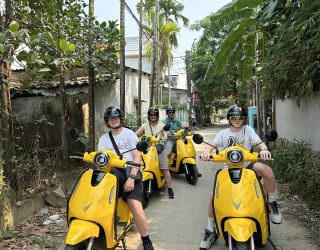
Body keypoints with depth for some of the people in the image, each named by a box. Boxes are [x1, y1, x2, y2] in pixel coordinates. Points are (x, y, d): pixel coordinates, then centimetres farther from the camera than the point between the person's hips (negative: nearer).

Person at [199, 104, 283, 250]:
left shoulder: (248, 130, 6)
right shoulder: (223, 133, 8)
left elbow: (258, 142, -9)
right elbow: (212, 145, -4)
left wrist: (263, 149, -34)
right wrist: (207, 151, -29)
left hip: (247, 164, -1)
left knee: (266, 170, -32)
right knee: (214, 194, -13)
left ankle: (272, 203, -8)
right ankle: (210, 231, 5)